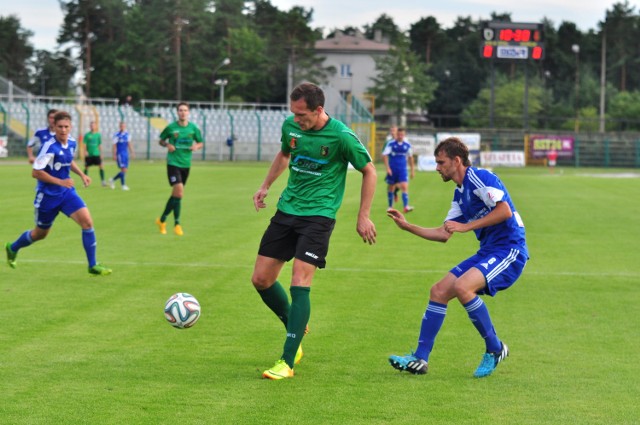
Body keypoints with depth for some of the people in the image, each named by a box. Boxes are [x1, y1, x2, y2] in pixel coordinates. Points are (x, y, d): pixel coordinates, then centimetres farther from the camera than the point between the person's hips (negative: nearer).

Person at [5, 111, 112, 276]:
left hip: (67, 192, 5)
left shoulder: (72, 143, -1)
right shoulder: (50, 147, -23)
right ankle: (12, 248, 44)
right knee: (40, 233, 14)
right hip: (48, 195, -5)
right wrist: (60, 182, -25)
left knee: (87, 222, -14)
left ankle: (93, 265, -8)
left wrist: (82, 175, 6)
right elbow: (36, 172, -23)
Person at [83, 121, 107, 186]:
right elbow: (85, 144, -2)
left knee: (101, 166, -11)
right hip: (89, 154, -1)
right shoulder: (87, 135, -1)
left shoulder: (98, 135, 5)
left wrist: (101, 153, 8)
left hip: (96, 154, 1)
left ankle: (103, 180, -8)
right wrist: (85, 151, -16)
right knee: (86, 167, 5)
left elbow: (100, 145, 10)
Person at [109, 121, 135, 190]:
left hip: (126, 154, 7)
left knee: (125, 171, 7)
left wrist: (132, 152, 10)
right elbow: (114, 145, -7)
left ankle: (112, 180, 25)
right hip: (119, 154, -7)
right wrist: (114, 155, -10)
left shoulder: (127, 134, 9)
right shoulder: (117, 135, -8)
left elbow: (129, 144, 14)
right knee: (123, 169, -11)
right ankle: (123, 185, -5)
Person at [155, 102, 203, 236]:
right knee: (179, 190, -18)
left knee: (176, 194, 11)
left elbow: (201, 143, 13)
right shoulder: (171, 127, -3)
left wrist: (196, 146, -9)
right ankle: (177, 224, -9)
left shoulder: (193, 128, 3)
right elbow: (161, 140, 10)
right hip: (173, 163, -4)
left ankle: (162, 220, 27)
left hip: (186, 164, 4)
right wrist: (167, 145, -12)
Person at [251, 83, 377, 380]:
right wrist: (266, 185, 17)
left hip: (318, 215, -6)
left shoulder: (341, 137, -15)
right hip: (286, 210, 6)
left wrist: (363, 217, -3)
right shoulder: (290, 126, 1)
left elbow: (369, 171, -2)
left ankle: (288, 362, -12)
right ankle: (295, 327, 30)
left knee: (300, 283, -16)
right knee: (261, 279, 4)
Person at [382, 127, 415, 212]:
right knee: (391, 188, 7)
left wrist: (412, 170, 16)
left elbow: (410, 157, 16)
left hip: (402, 170, 1)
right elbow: (384, 155, -7)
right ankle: (390, 206, 22)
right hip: (392, 170, -1)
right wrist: (387, 168, -15)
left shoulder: (407, 145, 4)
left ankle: (406, 207, -22)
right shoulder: (391, 144, -5)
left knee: (404, 187, -14)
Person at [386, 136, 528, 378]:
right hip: (487, 252, 10)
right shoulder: (460, 193, 18)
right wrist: (407, 226, 18)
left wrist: (466, 226, -19)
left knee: (462, 286, -29)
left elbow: (505, 211, -22)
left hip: (509, 250, -10)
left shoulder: (479, 177, -11)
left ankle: (495, 349, -12)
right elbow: (443, 234, 23)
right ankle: (420, 359, 5)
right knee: (438, 291, 3)